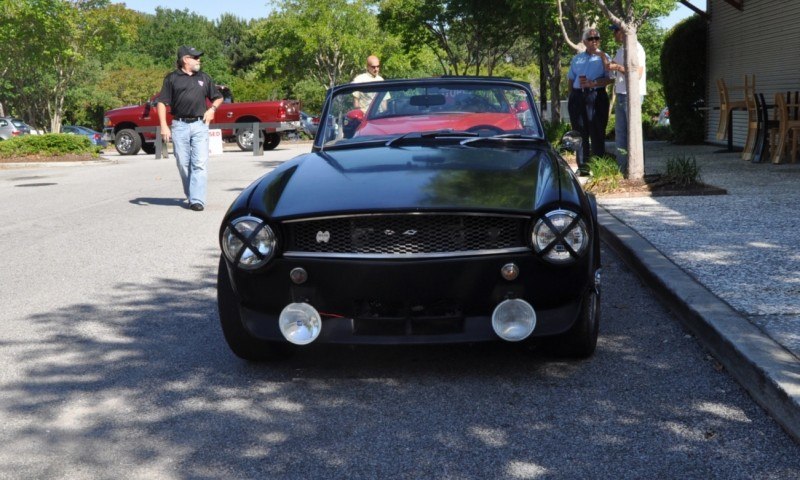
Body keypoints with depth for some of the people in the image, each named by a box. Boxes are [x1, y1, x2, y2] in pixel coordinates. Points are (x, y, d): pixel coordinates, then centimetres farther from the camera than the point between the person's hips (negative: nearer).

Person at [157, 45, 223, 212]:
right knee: (183, 164, 4)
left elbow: (218, 98, 25)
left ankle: (197, 200, -9)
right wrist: (164, 126, -7)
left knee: (200, 164, -8)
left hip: (199, 125, 1)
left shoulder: (203, 78, 15)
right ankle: (190, 196, 19)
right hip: (179, 126, -1)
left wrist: (212, 109, 4)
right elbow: (162, 102, 2)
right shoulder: (172, 78, 5)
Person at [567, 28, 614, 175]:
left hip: (596, 96, -4)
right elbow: (571, 79, 22)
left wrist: (593, 84, -18)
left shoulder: (603, 57, 5)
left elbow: (610, 79, -6)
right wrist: (571, 97, 11)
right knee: (580, 132, 3)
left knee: (597, 133, -5)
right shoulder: (576, 59, 19)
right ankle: (582, 166, 6)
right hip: (577, 96, 4)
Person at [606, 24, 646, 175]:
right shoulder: (621, 49, 17)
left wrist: (618, 67, -16)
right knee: (620, 131, 10)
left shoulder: (635, 48, -12)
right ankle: (622, 167, 16)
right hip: (621, 94, 9)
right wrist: (611, 67, 4)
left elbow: (637, 73, -19)